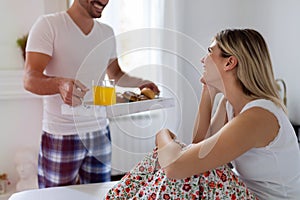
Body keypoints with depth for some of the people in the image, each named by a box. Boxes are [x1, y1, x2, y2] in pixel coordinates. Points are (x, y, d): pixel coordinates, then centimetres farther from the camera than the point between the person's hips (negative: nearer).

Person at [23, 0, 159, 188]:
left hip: (100, 132, 5)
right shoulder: (48, 25, -8)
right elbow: (30, 79, -17)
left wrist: (140, 83, 4)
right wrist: (60, 84, -38)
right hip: (62, 136, -5)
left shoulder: (107, 33, 10)